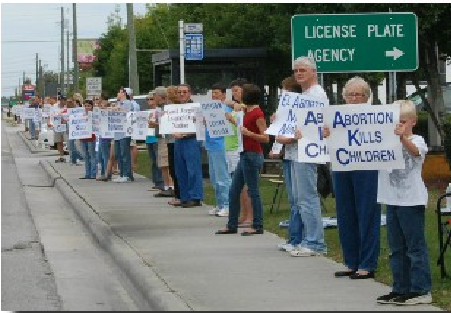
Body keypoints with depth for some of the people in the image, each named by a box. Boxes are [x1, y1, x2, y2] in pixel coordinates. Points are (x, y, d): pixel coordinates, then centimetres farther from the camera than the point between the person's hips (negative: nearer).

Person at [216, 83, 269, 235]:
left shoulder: (257, 113, -15)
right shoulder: (248, 111, 12)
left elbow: (266, 138, -17)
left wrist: (248, 133, -28)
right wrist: (233, 121, 19)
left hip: (252, 156, -10)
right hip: (244, 155, 10)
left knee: (253, 192, -3)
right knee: (233, 192, 11)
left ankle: (258, 227, 4)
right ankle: (232, 226, 17)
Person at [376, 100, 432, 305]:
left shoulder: (417, 141, -7)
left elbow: (415, 151, -29)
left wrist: (403, 137, -47)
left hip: (412, 201, -7)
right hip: (392, 201, 7)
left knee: (415, 247, -3)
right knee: (396, 249, 12)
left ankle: (421, 290, 0)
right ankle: (401, 289, 20)